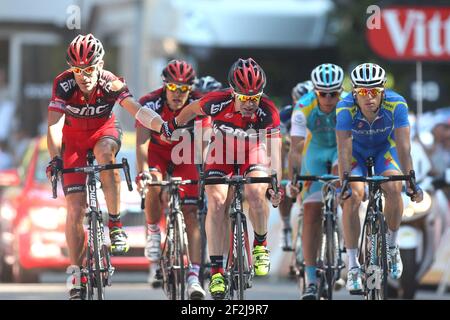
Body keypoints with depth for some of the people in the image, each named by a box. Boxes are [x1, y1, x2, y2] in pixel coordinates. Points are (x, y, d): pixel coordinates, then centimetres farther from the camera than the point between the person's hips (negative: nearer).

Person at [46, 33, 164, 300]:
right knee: (75, 208, -9)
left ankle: (116, 225, -25)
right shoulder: (64, 84, -27)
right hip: (74, 138, 0)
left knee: (104, 152, -38)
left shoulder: (111, 83, -26)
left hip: (104, 131, 0)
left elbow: (137, 110, -38)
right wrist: (54, 158, -50)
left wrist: (162, 126, -57)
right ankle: (78, 276, 1)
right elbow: (54, 124, -34)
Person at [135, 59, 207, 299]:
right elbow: (142, 142, -36)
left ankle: (193, 276, -16)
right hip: (156, 151, -1)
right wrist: (143, 172, -52)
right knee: (153, 184, -35)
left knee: (190, 212, -12)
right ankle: (153, 232, -8)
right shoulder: (150, 104, -28)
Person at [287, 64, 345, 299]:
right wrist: (292, 180, -46)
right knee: (311, 211, -10)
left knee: (340, 169, -34)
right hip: (316, 149, 0)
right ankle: (310, 278, -8)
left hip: (343, 148, 0)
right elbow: (296, 148, -34)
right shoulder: (304, 107, -29)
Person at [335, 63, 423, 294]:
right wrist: (344, 183, -47)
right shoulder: (346, 109, -33)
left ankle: (391, 244, 0)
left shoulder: (396, 104, -33)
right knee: (352, 196, -22)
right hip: (357, 151, 0)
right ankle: (352, 267, -15)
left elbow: (403, 146, -36)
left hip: (384, 149, 0)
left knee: (393, 188, -26)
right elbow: (344, 150, -36)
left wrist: (410, 181, -44)